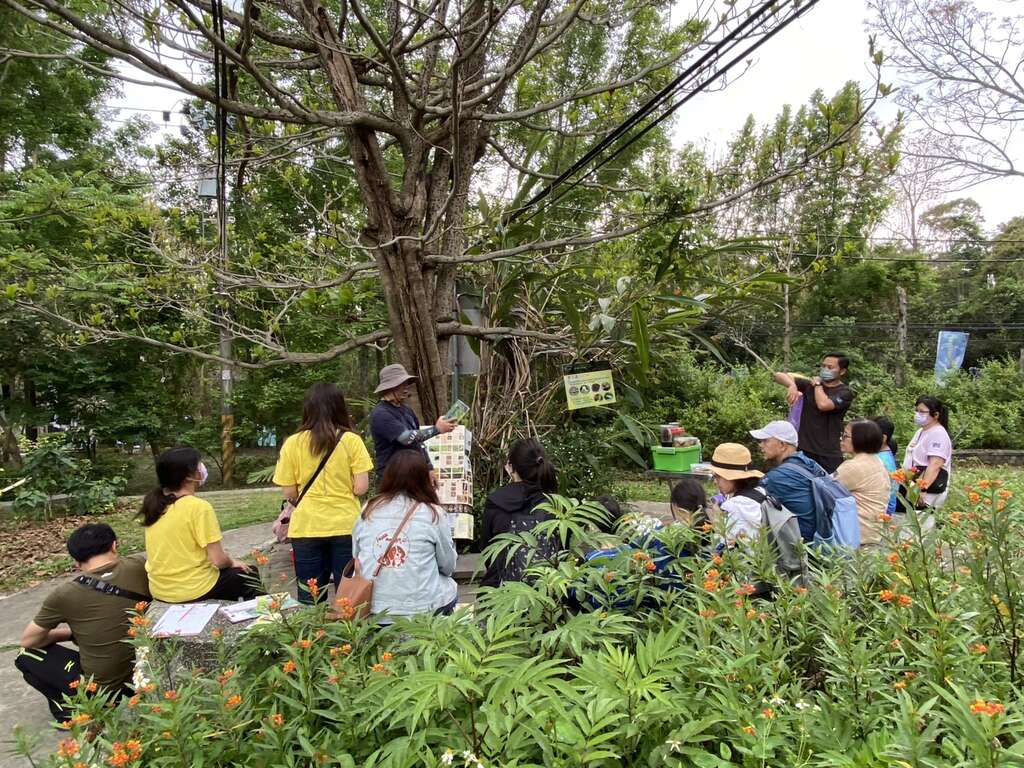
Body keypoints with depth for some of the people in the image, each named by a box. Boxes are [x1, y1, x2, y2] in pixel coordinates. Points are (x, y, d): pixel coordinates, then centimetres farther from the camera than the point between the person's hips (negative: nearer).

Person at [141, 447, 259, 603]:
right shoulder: (199, 507, -22)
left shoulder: (153, 502, -2)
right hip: (193, 590, -7)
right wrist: (232, 562, 0)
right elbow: (218, 560, -19)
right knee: (251, 577, 18)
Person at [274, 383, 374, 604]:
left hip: (306, 528, 1)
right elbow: (361, 488, -8)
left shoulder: (292, 444, -2)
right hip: (346, 526, -1)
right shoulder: (351, 441, -5)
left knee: (310, 600, 11)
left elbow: (288, 493, -1)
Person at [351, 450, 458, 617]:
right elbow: (448, 567, 3)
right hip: (421, 611, -3)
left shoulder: (367, 512, 2)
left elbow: (356, 560, 12)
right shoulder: (433, 513, -7)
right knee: (449, 586, 27)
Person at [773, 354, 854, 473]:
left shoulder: (845, 393, -2)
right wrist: (792, 385, -18)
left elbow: (823, 405, -21)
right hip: (803, 449, 3)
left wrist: (818, 385, -3)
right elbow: (779, 375, 3)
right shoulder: (809, 385, 9)